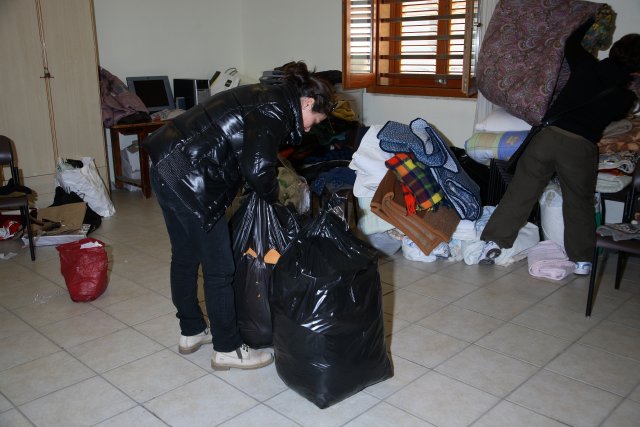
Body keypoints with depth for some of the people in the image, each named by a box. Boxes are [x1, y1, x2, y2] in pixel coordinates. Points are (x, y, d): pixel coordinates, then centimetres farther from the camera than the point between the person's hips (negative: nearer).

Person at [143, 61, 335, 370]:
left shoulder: (268, 98, 17)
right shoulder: (275, 112, -12)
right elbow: (257, 168, -23)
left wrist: (263, 192, 14)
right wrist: (272, 197, -3)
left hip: (166, 167, 11)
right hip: (190, 180, -11)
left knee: (184, 257, 21)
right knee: (219, 269, 2)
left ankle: (191, 332, 38)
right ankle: (227, 350, 16)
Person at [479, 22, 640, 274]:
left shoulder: (586, 66, 11)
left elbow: (571, 42, 29)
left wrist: (595, 19, 43)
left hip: (549, 134, 1)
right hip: (582, 147, -1)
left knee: (520, 192, 5)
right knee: (579, 204, 14)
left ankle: (494, 241, 1)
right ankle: (581, 260, 20)